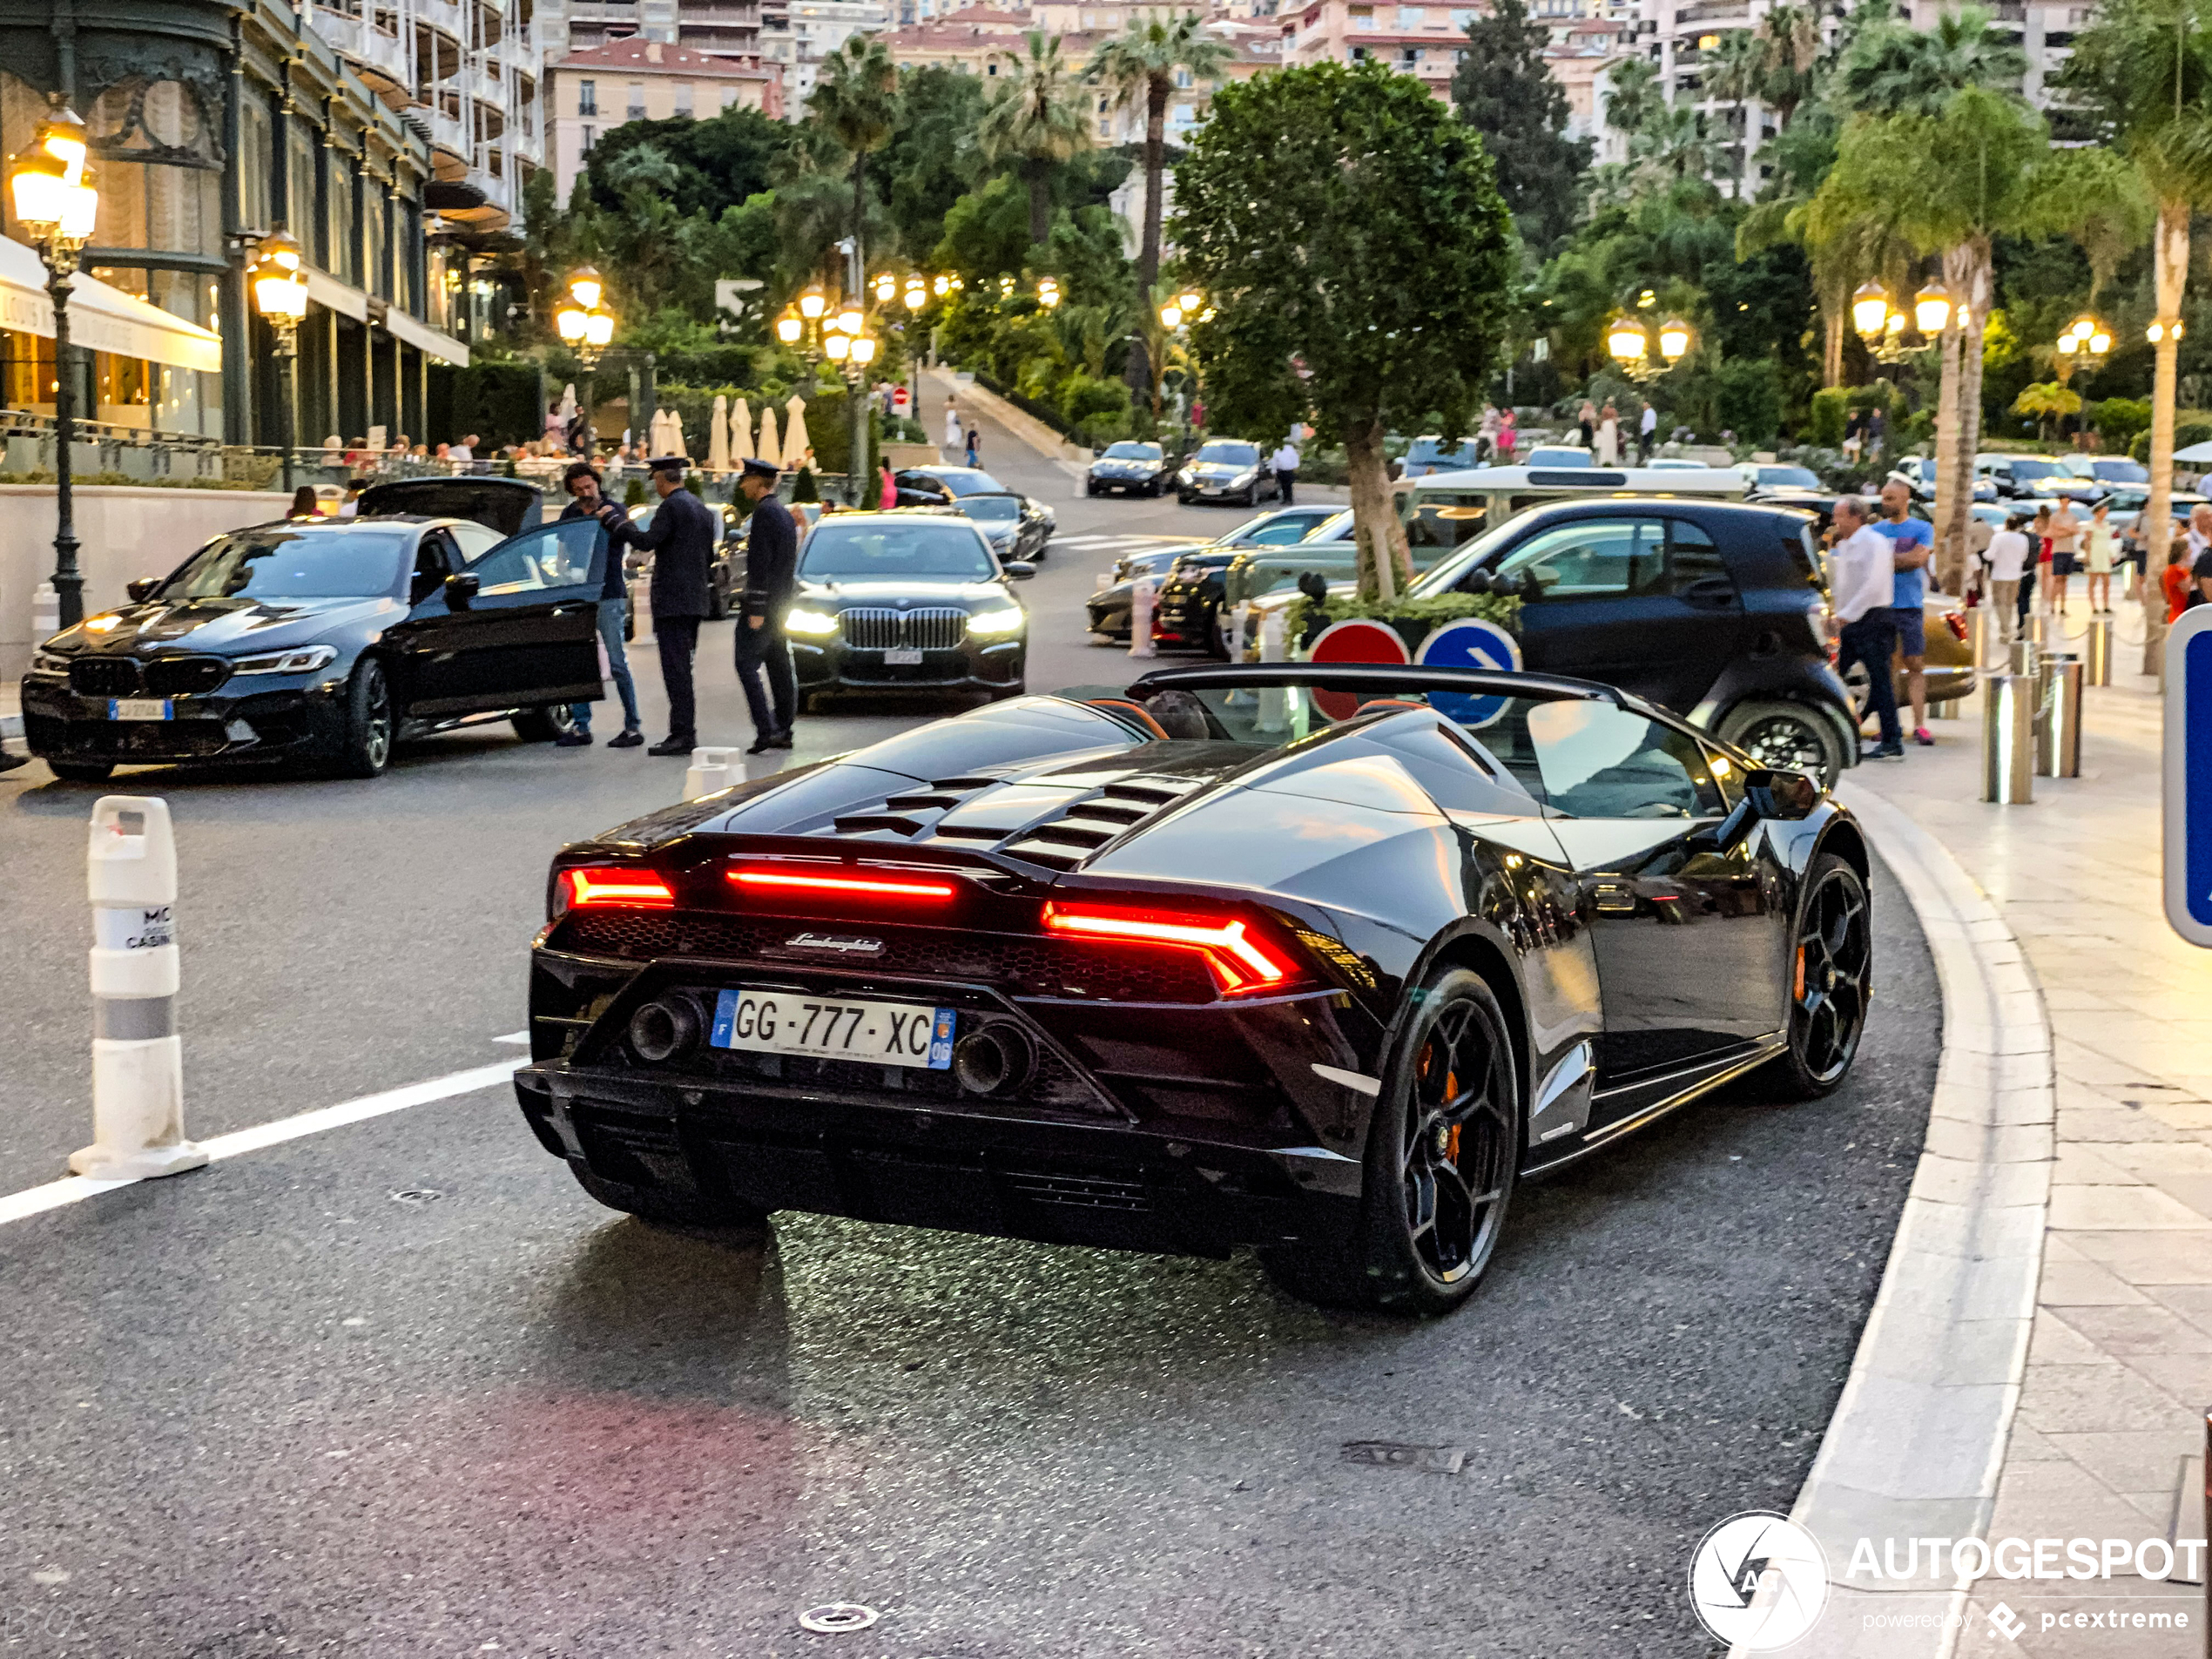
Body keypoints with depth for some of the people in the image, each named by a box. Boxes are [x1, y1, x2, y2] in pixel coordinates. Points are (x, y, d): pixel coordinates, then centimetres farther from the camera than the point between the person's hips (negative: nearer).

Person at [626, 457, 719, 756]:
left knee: (675, 667, -9)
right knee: (681, 667, 13)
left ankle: (682, 734, -11)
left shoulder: (672, 506, -12)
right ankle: (685, 732, 15)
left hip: (672, 600, -9)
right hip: (694, 599, 9)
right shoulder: (701, 508, 16)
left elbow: (647, 541, -20)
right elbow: (709, 556, 20)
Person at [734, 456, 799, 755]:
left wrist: (756, 609, -21)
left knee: (747, 664, -10)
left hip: (764, 602, -10)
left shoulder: (764, 513, -14)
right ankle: (784, 730, 14)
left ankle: (765, 730, -17)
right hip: (781, 602, 10)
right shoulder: (784, 513, 17)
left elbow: (760, 563, -20)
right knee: (779, 665, 11)